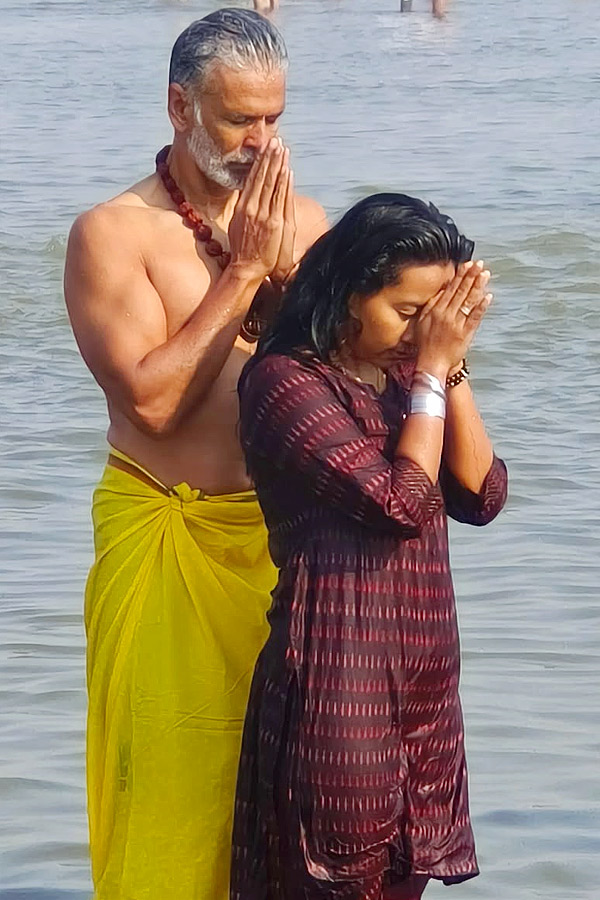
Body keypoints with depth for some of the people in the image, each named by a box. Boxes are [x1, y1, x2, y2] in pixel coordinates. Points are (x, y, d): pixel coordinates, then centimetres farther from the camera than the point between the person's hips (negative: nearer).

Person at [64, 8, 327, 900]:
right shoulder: (113, 233, -7)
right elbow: (152, 399, -18)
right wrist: (241, 269, -14)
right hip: (169, 535, -4)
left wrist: (287, 268, -13)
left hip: (285, 529, 4)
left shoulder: (303, 221, 7)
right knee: (175, 761, 1)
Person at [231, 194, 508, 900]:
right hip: (339, 679, -7)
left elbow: (481, 496, 3)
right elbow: (401, 503, -18)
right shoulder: (286, 380, -11)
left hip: (423, 679, 7)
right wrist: (432, 371, -10)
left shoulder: (401, 378, 13)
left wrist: (452, 366, -2)